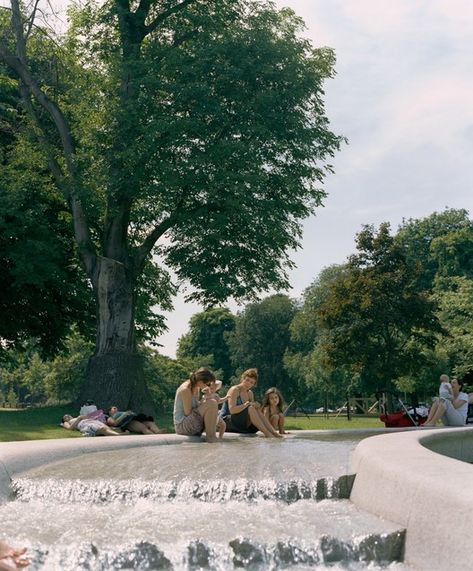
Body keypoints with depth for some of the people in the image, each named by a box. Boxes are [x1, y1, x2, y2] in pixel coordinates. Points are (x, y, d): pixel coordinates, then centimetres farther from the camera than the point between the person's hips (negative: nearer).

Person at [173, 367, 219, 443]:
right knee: (212, 403, -24)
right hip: (182, 425, -10)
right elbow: (188, 413, -19)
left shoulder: (196, 388, 8)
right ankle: (210, 436, -15)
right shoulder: (186, 390, -20)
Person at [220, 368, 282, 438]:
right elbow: (232, 410, -24)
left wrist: (257, 406, -15)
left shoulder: (250, 393, 13)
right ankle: (267, 434, -32)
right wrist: (247, 404, -25)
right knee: (250, 409, -28)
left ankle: (274, 433, -24)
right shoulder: (234, 390, -12)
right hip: (226, 421, -8)